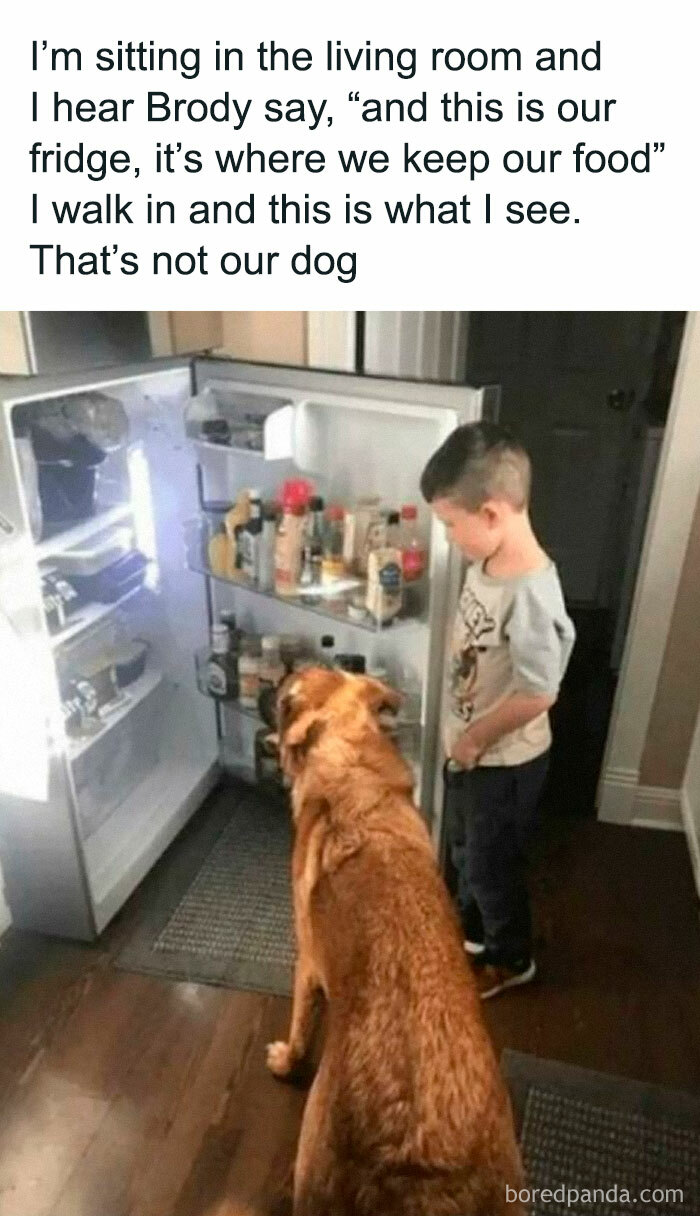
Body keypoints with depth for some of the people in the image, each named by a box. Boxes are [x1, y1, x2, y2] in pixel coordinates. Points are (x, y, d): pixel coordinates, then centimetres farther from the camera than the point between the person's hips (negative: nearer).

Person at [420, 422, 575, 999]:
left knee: (494, 864, 16)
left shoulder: (531, 595, -34)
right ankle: (472, 930, 53)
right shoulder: (488, 562, -6)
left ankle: (511, 958, 42)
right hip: (468, 748, 8)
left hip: (504, 761, -8)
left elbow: (538, 695, -29)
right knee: (466, 851, 28)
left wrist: (475, 739, -15)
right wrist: (465, 739, 11)